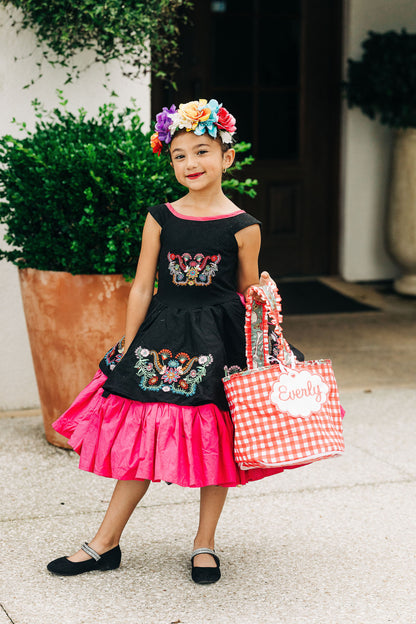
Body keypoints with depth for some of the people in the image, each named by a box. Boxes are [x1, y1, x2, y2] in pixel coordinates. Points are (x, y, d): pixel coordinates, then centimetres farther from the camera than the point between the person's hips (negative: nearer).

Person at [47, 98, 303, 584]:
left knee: (216, 443, 6)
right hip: (161, 338, 1)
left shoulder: (242, 227, -3)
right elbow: (142, 288, 3)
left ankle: (205, 544, 22)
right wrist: (126, 351, 3)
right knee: (141, 438, 3)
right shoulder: (160, 219, 1)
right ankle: (105, 544, 13)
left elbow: (249, 295, 6)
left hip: (218, 342, -1)